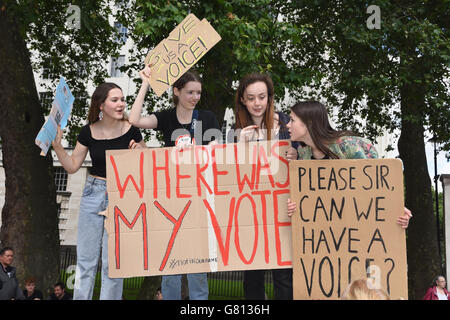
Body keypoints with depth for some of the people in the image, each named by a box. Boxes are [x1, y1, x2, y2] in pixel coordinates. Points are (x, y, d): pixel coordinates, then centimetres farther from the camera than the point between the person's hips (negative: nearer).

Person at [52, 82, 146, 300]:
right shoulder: (89, 131, 0)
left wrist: (139, 152, -14)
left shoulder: (130, 130, -5)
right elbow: (72, 166, 5)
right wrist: (57, 145, -7)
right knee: (85, 260, 5)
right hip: (93, 193, 2)